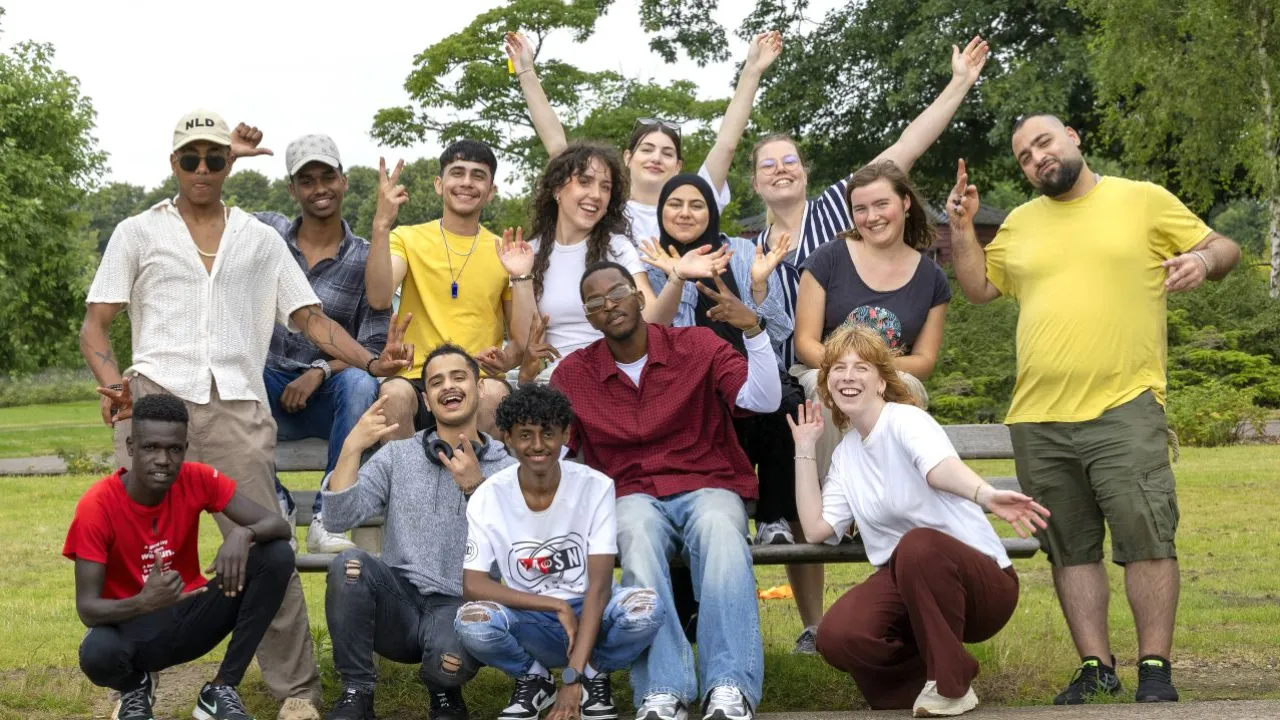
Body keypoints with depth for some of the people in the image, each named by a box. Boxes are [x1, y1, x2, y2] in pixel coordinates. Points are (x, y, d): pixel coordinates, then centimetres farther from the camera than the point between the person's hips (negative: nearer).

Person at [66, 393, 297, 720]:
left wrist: (242, 534, -37)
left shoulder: (197, 480, -11)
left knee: (277, 556, -19)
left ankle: (221, 690, -8)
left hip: (190, 616, 3)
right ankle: (136, 686, 2)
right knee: (97, 654, -39)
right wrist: (143, 603, -44)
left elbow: (279, 526, -13)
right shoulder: (96, 506, -20)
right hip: (132, 625, -3)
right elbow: (87, 608, -22)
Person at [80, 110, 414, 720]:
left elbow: (310, 318, 15)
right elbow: (94, 325, 9)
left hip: (237, 405, 1)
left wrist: (371, 362, -2)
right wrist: (112, 384, -11)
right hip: (156, 395, 0)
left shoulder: (261, 241, 20)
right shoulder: (138, 233, 15)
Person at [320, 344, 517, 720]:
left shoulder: (506, 468, 4)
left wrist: (476, 487, -21)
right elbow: (338, 520, -4)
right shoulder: (397, 455, 9)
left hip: (460, 606, -2)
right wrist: (352, 446, -15)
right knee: (350, 563, -28)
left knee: (448, 658, -35)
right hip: (399, 603, 2)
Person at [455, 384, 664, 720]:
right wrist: (557, 606, -23)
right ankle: (533, 679, 2)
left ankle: (593, 676, 0)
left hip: (589, 614, 0)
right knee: (471, 622, -32)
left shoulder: (595, 487, -13)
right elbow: (473, 585, -16)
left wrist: (574, 676, -26)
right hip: (530, 623, 1)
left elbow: (599, 584, -18)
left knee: (646, 608, -33)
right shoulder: (488, 498, -10)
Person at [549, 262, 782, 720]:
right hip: (633, 496, 1)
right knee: (637, 533, -37)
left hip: (708, 486, 0)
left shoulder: (697, 346, 5)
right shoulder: (574, 373, 11)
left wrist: (752, 329, -20)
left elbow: (764, 400, -6)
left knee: (719, 528, -37)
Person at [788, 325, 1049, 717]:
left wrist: (987, 495, -56)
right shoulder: (846, 453, 11)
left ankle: (950, 684, -18)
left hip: (978, 582, -5)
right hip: (905, 584, 5)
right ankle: (923, 675, 7)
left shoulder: (905, 420, -11)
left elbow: (940, 467, -34)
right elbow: (816, 530, 4)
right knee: (836, 636, -26)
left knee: (918, 544, -40)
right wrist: (805, 450, 5)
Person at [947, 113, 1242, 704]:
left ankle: (1155, 670, 0)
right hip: (1037, 420, 4)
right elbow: (978, 288, 22)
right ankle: (1096, 666, 15)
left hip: (1124, 409, -4)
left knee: (1146, 536, -10)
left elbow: (1223, 248, 10)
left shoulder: (1144, 200, 5)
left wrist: (1204, 260, -12)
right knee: (1070, 549, 7)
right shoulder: (1020, 223, 16)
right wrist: (962, 228, 9)